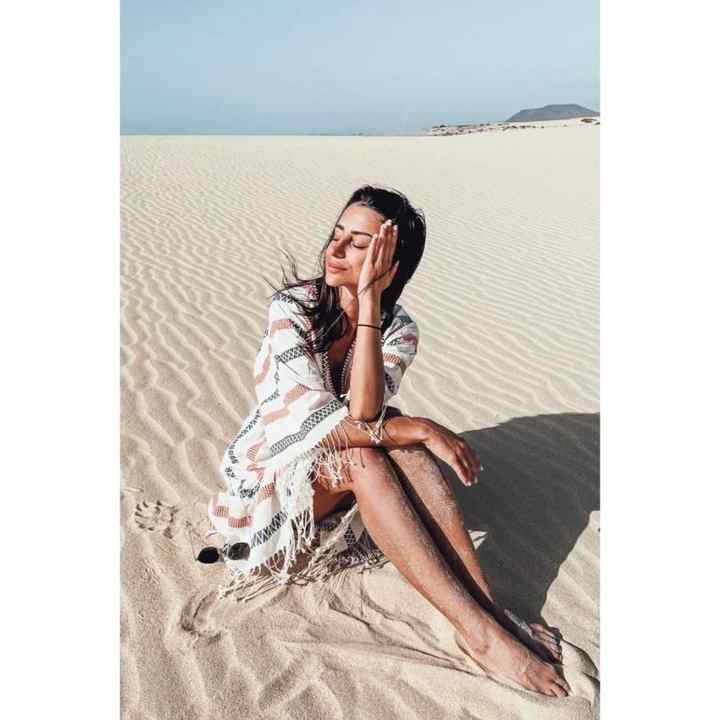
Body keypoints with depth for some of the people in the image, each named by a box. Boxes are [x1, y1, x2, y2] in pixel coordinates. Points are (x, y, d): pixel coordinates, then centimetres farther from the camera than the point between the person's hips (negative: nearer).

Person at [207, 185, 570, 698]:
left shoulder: (399, 330, -10)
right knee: (362, 455, -34)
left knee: (398, 435, -29)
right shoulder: (292, 306, -19)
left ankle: (489, 607, -27)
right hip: (273, 471, -3)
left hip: (344, 475, 3)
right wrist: (421, 429, -30)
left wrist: (369, 300, -34)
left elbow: (363, 413, -31)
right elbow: (313, 421, -29)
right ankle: (479, 630, -32)